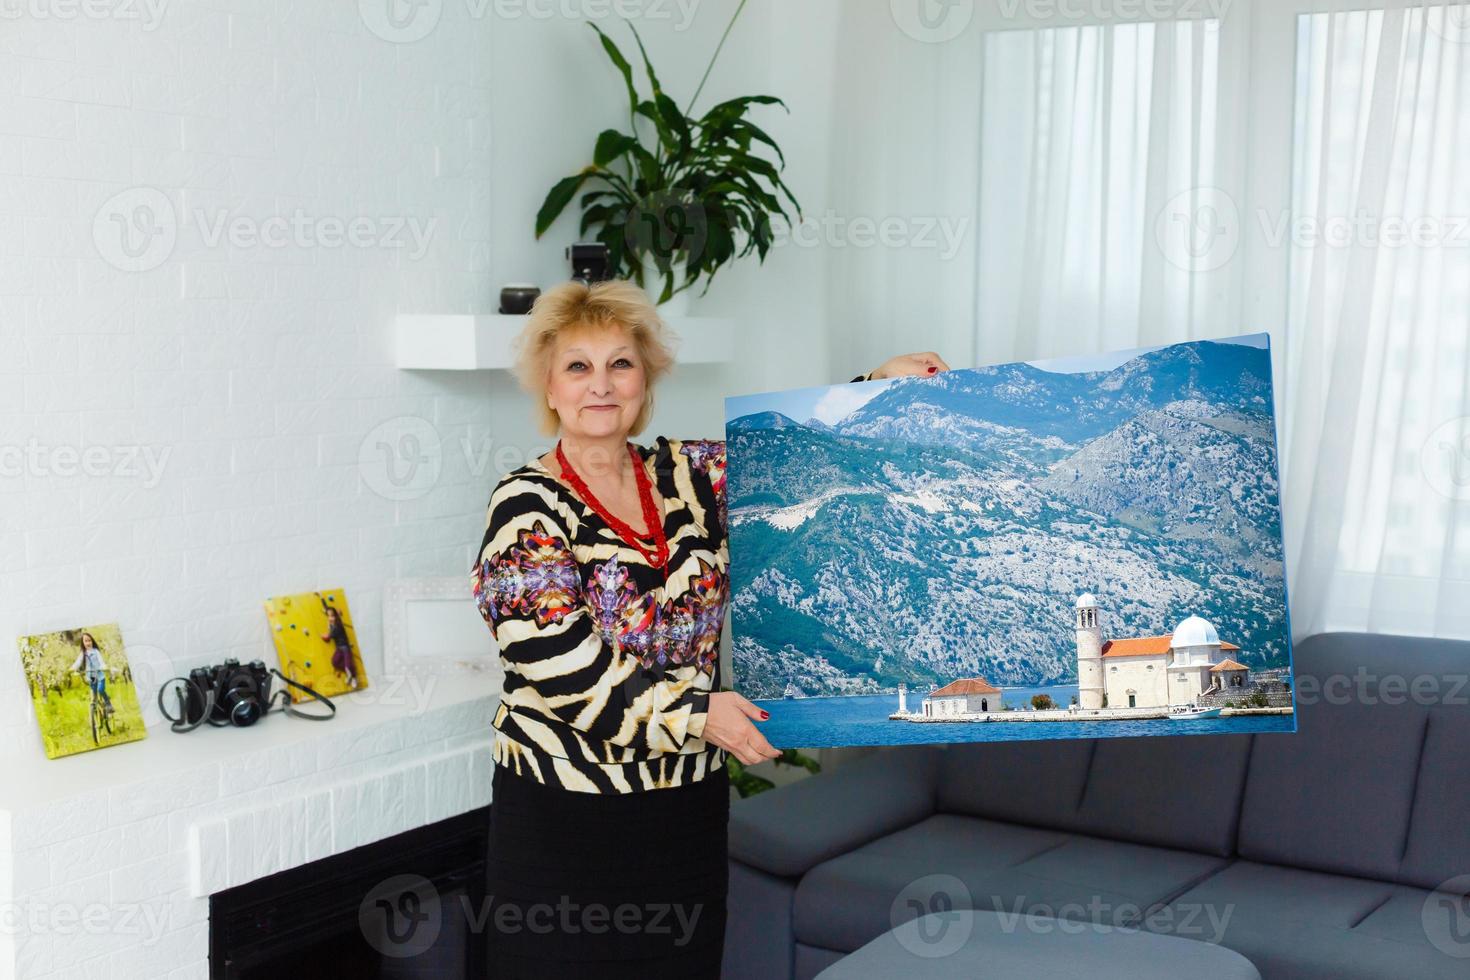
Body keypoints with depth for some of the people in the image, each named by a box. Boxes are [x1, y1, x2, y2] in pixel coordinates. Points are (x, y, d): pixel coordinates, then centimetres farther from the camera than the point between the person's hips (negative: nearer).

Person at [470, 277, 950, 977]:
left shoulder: (690, 475, 5)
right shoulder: (527, 506, -10)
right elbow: (559, 666, -18)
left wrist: (877, 384, 8)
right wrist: (698, 710, -17)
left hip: (690, 799, 5)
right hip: (567, 813, -5)